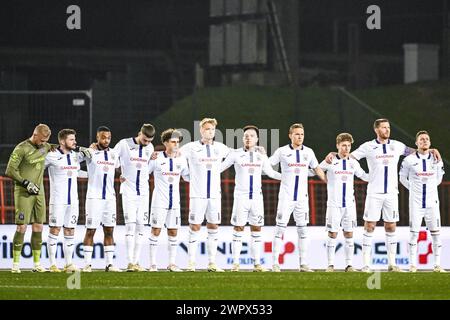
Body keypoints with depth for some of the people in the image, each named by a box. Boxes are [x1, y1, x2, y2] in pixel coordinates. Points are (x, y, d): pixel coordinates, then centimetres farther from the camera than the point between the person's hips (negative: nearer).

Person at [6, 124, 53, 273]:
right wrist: (26, 183, -16)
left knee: (38, 227, 5)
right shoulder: (22, 148, -11)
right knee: (22, 227, -8)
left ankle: (37, 264, 10)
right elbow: (10, 171, -12)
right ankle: (15, 264, -4)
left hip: (39, 193, 7)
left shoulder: (44, 147, 10)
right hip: (23, 193, -7)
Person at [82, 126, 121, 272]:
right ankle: (87, 264, 0)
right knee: (90, 230, -3)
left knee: (109, 231, 5)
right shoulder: (91, 153, -5)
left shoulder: (113, 154, 10)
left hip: (109, 197, 5)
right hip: (94, 197, -5)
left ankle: (109, 264, 7)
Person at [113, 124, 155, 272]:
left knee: (140, 226, 3)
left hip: (143, 192, 4)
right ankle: (130, 262, -9)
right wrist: (119, 175, 1)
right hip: (128, 191, -4)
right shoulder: (124, 144, -7)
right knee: (130, 225, -10)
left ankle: (136, 261, 7)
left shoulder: (150, 148, 7)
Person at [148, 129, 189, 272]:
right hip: (159, 201, -4)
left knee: (173, 232, 6)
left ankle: (172, 263, 13)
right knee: (156, 230, -3)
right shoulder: (157, 158, -7)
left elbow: (187, 176, 20)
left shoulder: (181, 160, 6)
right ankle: (153, 264, 0)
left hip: (174, 201, 4)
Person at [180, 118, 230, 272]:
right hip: (197, 194, -4)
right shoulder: (192, 147, -2)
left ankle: (212, 263, 11)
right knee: (195, 227, -3)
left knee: (213, 227, 6)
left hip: (214, 194, 4)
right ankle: (191, 262, 1)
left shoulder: (219, 148, 9)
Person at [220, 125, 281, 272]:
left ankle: (257, 263, 7)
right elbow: (219, 167, 6)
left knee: (256, 229, 4)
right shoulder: (236, 155, -1)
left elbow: (270, 172, 22)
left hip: (257, 197, 3)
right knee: (238, 228, -3)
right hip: (241, 197, -3)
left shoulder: (261, 157, 8)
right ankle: (235, 263, 0)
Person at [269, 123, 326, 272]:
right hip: (286, 197, -3)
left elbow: (317, 169, 20)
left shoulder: (308, 152, 8)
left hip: (302, 197, 3)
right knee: (280, 228, -6)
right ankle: (275, 263, -4)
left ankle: (303, 264, 11)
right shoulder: (282, 151, -2)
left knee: (302, 230, 6)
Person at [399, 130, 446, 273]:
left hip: (432, 202, 2)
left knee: (436, 233, 1)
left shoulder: (436, 160, 3)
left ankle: (437, 265, 6)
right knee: (414, 233, -2)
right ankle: (413, 265, 3)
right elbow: (403, 178, 11)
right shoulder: (409, 160, -4)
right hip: (415, 202, -2)